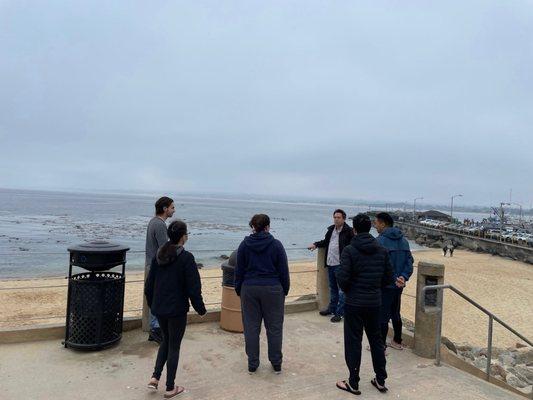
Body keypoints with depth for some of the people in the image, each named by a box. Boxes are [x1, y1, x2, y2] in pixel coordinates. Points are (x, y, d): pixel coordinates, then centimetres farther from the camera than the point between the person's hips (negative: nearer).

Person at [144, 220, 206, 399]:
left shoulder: (158, 255, 2)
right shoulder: (186, 258, -17)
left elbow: (149, 285, 8)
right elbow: (193, 287, -15)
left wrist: (152, 305, 21)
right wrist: (200, 308, -2)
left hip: (159, 308, 6)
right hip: (177, 310, -6)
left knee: (166, 341, 25)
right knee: (174, 346, 8)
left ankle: (155, 377, 19)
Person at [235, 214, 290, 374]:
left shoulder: (244, 245, -1)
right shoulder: (276, 245, -6)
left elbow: (239, 270, 4)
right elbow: (284, 271, -2)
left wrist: (239, 290, 14)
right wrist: (285, 290, 10)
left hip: (249, 289, 2)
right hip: (273, 290, -1)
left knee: (251, 327, 10)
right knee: (274, 327, 10)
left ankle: (252, 364, 18)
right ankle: (276, 364, 20)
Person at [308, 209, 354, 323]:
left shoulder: (348, 231, -12)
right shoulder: (331, 229, 11)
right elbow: (325, 242, 24)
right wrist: (316, 244, 12)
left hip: (341, 265, -7)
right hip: (330, 264, 8)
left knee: (341, 290, 2)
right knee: (333, 288, 20)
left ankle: (339, 313, 11)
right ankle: (332, 308, 34)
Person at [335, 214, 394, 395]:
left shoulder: (349, 250, -15)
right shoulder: (382, 250, 0)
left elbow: (343, 278, -18)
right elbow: (388, 278, 3)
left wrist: (348, 290, 2)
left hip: (354, 303, -4)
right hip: (375, 303, 5)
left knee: (353, 342, 7)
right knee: (376, 340, 18)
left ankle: (353, 384, 17)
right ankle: (381, 380, 30)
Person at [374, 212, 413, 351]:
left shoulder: (380, 241, -17)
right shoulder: (403, 240, 7)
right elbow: (410, 261, 3)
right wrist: (403, 277, -6)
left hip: (385, 286, -8)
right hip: (398, 286, 8)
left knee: (382, 317, 3)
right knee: (396, 314, 21)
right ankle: (397, 342, 34)